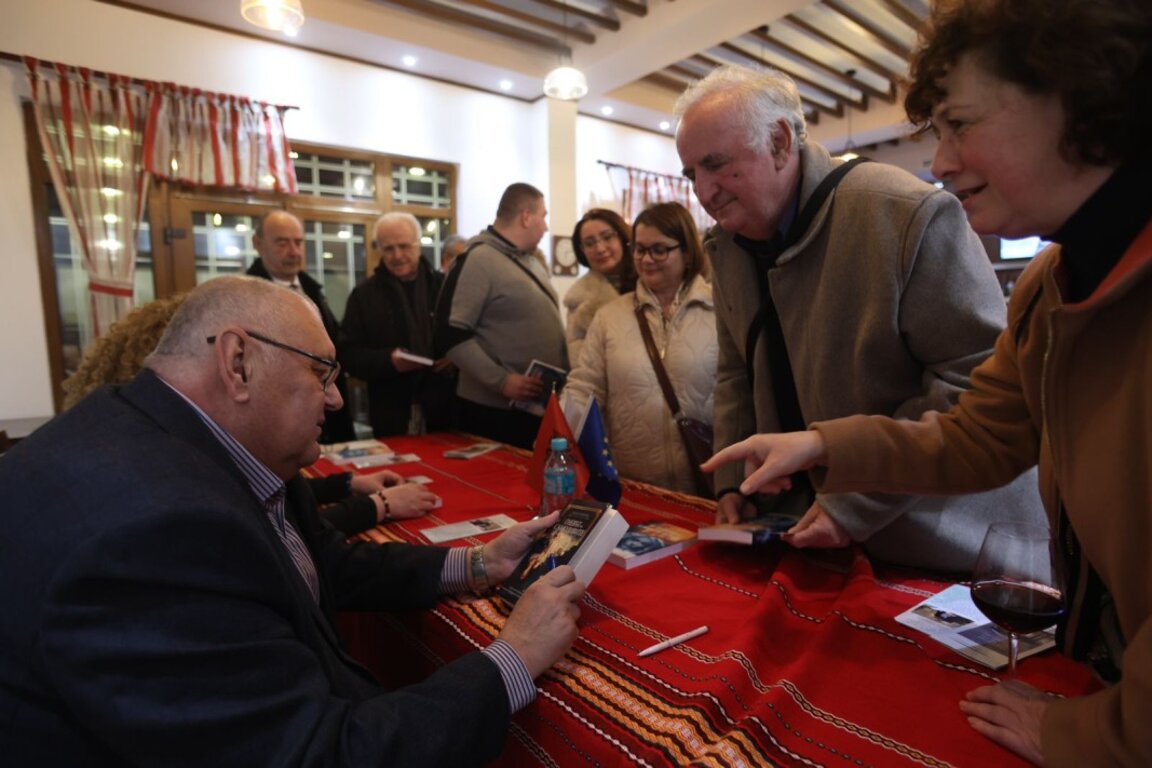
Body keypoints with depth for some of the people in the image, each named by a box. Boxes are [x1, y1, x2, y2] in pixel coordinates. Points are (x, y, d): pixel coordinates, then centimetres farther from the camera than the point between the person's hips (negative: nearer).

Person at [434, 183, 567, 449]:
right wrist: (501, 380, -22)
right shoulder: (479, 259, -12)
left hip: (542, 405, 8)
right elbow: (450, 334, -18)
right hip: (496, 410, -8)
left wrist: (564, 377, 11)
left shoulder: (532, 262, 15)